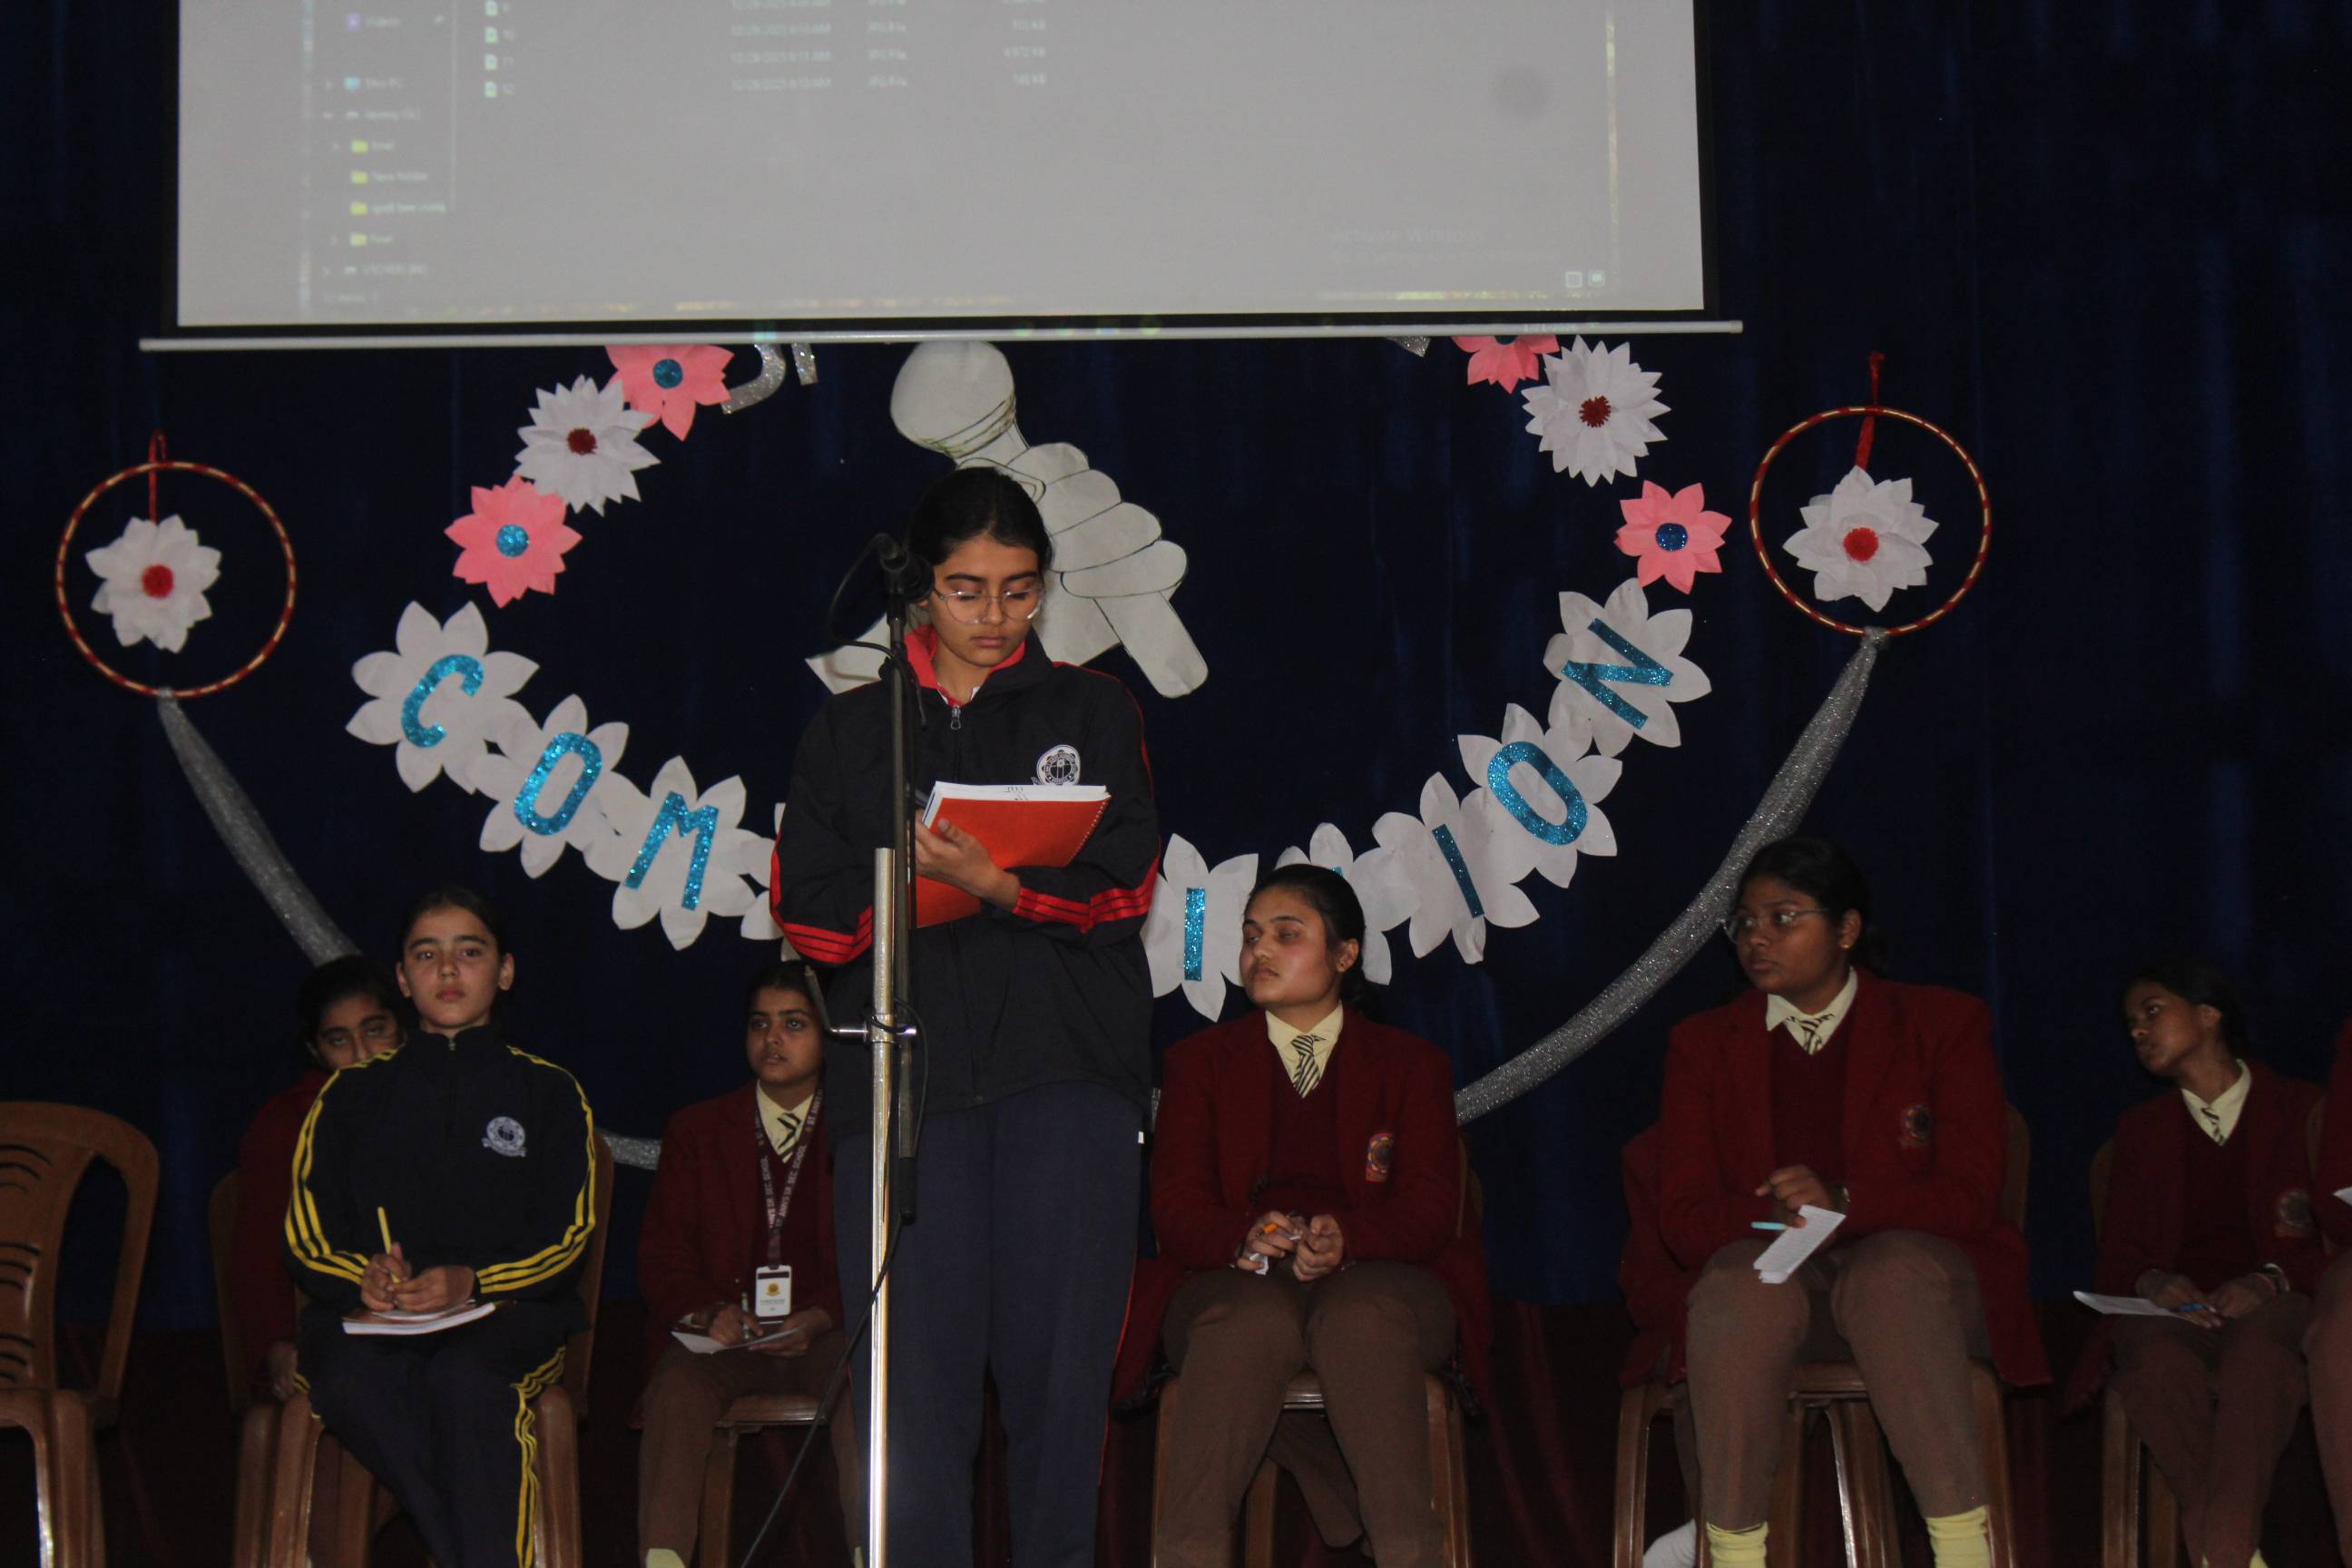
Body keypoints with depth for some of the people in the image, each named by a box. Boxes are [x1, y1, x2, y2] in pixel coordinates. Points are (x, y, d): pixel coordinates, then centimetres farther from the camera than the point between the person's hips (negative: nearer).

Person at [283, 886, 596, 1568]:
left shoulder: (548, 1093, 15)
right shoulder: (354, 1094, 20)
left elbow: (565, 1238, 5)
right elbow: (306, 1236, 12)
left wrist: (472, 1282, -15)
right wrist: (364, 1279, -13)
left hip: (507, 1314, -1)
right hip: (369, 1317, 1)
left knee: (463, 1377, -38)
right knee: (354, 1382, -36)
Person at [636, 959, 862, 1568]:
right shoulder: (695, 1129, 20)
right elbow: (661, 1249, 12)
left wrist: (820, 1318, -13)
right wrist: (706, 1312, -9)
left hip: (827, 1334, -1)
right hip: (724, 1336, 1)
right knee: (677, 1386, -32)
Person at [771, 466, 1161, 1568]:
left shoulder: (1091, 711, 13)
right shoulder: (849, 731, 15)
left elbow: (1124, 889, 0)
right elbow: (808, 911, 5)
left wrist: (997, 884, -16)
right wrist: (928, 886, -12)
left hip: (1065, 1071, 0)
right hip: (903, 1066, 1)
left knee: (1056, 1351, -2)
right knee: (916, 1363, -3)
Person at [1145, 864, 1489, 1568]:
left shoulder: (1412, 1063, 16)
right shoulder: (1200, 1061, 19)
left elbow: (1430, 1208, 2)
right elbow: (1175, 1207, 5)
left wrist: (1345, 1239, -21)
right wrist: (1246, 1238, -18)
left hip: (1378, 1279, 0)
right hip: (1240, 1281, 0)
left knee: (1363, 1316, -37)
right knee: (1253, 1319, -36)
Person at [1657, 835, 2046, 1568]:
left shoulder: (1944, 1024, 5)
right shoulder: (1704, 1043, 11)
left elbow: (1971, 1197, -6)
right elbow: (1684, 1217, 1)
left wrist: (1845, 1203, -24)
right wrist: (1776, 1216, -21)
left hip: (1915, 1267, -1)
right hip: (1777, 1277, 1)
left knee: (1890, 1269, -37)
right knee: (1741, 1280, -34)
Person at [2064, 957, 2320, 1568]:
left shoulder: (2300, 1109, 13)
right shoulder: (2142, 1127, 24)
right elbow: (2117, 1251, 15)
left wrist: (2269, 1282, -16)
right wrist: (2153, 1283, -10)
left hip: (2274, 1302, -2)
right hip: (2171, 1307, 2)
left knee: (2256, 1351, -40)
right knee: (2160, 1361, -37)